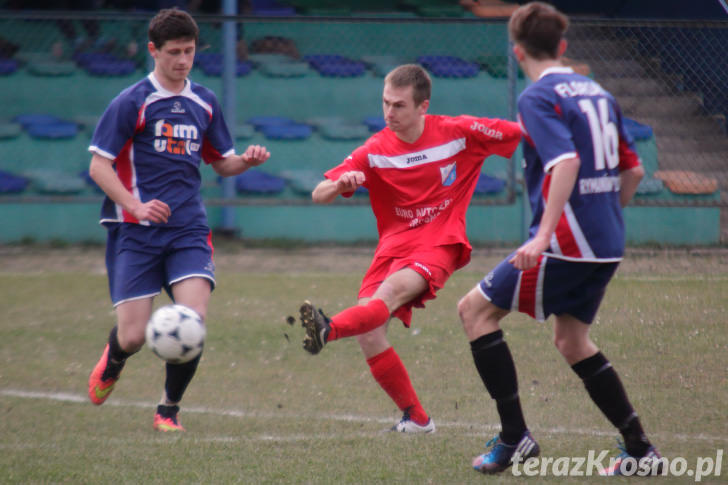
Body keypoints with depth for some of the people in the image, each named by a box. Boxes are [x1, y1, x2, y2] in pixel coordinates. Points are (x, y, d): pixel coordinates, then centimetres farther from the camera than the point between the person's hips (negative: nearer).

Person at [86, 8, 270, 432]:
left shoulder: (204, 102, 12)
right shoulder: (132, 102, -4)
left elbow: (221, 162, 22)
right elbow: (99, 165, -6)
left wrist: (246, 160, -2)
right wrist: (136, 206, -20)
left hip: (188, 229, 3)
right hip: (136, 232, -3)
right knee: (133, 336, -5)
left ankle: (169, 409, 3)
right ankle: (112, 362, 35)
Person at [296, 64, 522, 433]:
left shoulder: (460, 132, -3)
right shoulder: (375, 151, 2)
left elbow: (526, 136, 7)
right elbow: (318, 196, -4)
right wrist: (340, 184, -26)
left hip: (439, 242, -4)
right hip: (393, 246, 4)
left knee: (391, 291, -34)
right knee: (368, 336, -13)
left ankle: (327, 330, -61)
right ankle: (415, 418, 3)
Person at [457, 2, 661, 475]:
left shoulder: (538, 98, -10)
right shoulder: (597, 92, 14)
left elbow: (566, 161, -25)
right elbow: (633, 169, 17)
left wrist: (544, 235, -29)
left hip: (566, 242, -8)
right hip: (607, 246, 8)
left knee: (476, 309, 2)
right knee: (572, 340, 21)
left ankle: (515, 437, -3)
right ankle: (641, 448, 17)